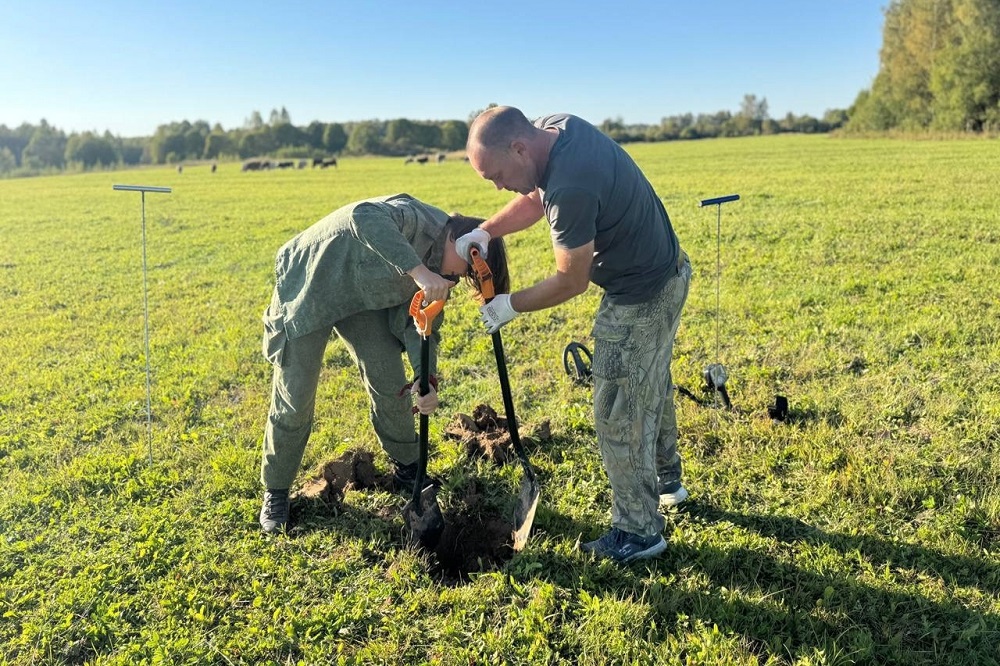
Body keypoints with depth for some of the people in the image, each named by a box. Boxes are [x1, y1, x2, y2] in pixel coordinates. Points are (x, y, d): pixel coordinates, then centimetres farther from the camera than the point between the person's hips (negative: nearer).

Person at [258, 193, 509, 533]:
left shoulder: (439, 273, -5)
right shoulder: (419, 219, -31)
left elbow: (423, 326, -6)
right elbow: (364, 217, -51)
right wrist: (418, 270, -58)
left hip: (363, 298, 7)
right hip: (307, 286, -7)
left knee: (391, 384, 4)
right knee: (294, 399, -3)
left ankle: (407, 468, 26)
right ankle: (275, 492, 17)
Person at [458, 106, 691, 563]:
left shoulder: (571, 189, -34)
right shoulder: (557, 127, -6)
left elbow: (571, 281, -23)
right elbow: (535, 199, 8)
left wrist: (511, 306, -9)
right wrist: (484, 232, -7)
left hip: (642, 298, -10)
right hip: (666, 271, 10)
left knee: (618, 413, 2)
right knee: (652, 387, 26)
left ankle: (638, 531, 18)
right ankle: (666, 480, 47)